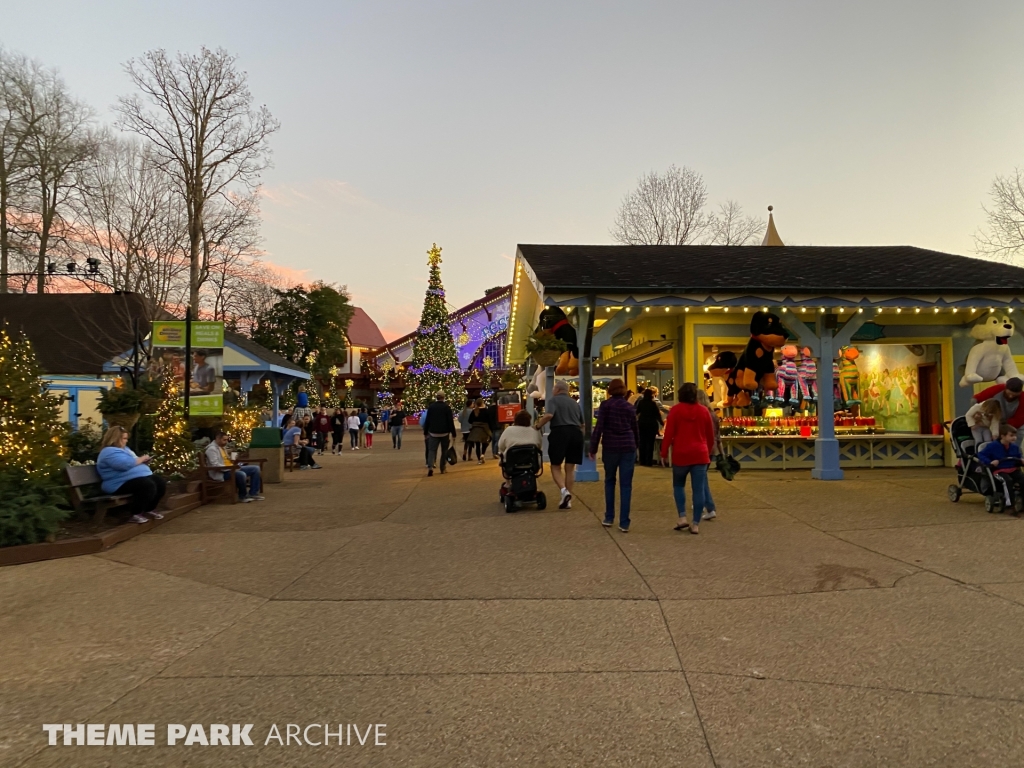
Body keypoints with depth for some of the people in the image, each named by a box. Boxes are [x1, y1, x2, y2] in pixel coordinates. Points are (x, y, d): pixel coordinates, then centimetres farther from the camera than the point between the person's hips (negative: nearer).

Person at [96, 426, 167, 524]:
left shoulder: (124, 448, 23)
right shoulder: (109, 452, -12)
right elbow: (126, 464, -26)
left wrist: (144, 461, 11)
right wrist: (141, 459, -10)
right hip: (122, 483, -11)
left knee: (161, 482, -7)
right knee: (149, 485, -33)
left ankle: (150, 509, 8)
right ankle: (135, 514, -21)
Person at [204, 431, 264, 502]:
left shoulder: (223, 447, 18)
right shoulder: (212, 449, -13)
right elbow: (215, 465, -23)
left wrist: (234, 465, 7)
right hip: (221, 473, -10)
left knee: (255, 468, -1)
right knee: (242, 474, -37)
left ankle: (253, 493, -2)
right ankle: (243, 496, -14)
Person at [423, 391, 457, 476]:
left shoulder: (431, 406, 1)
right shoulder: (447, 407, -7)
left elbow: (427, 420, 3)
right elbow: (451, 421, -8)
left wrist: (425, 432, 11)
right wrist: (453, 433, -4)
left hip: (433, 433, 1)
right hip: (444, 433, -1)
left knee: (432, 450, -1)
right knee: (444, 451, 13)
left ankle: (430, 467, -21)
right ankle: (443, 468, 16)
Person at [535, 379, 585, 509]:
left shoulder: (552, 400, 3)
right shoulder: (575, 403, 22)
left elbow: (549, 415, -16)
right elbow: (582, 424, 22)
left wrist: (538, 426, -5)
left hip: (560, 432, -5)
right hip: (576, 433, 5)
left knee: (555, 466, 6)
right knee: (570, 468, 10)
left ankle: (564, 490, -17)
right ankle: (568, 500, 10)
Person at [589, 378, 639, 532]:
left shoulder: (605, 405, -1)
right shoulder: (629, 407, 9)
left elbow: (599, 428, -8)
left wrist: (593, 448, -3)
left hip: (610, 447, -1)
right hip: (628, 447, 2)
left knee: (609, 481, 16)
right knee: (626, 485, 2)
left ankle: (609, 518, 17)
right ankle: (624, 523, 0)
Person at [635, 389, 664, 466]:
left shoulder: (640, 402, 2)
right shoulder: (653, 403, -9)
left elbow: (636, 412, 16)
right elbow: (657, 414, -6)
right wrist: (662, 422, 7)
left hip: (642, 423, 4)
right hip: (651, 424, -4)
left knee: (642, 442, 7)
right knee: (650, 442, 0)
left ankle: (642, 461, 8)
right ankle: (648, 461, 0)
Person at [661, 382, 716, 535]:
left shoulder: (676, 410, -4)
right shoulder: (703, 410, 5)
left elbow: (669, 433, -7)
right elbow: (710, 434, 11)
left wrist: (664, 453, 1)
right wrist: (708, 451, 25)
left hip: (681, 454, -2)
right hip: (700, 454, 2)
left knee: (678, 485, 17)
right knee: (698, 489, 3)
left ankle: (682, 517, 5)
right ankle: (695, 524, 5)